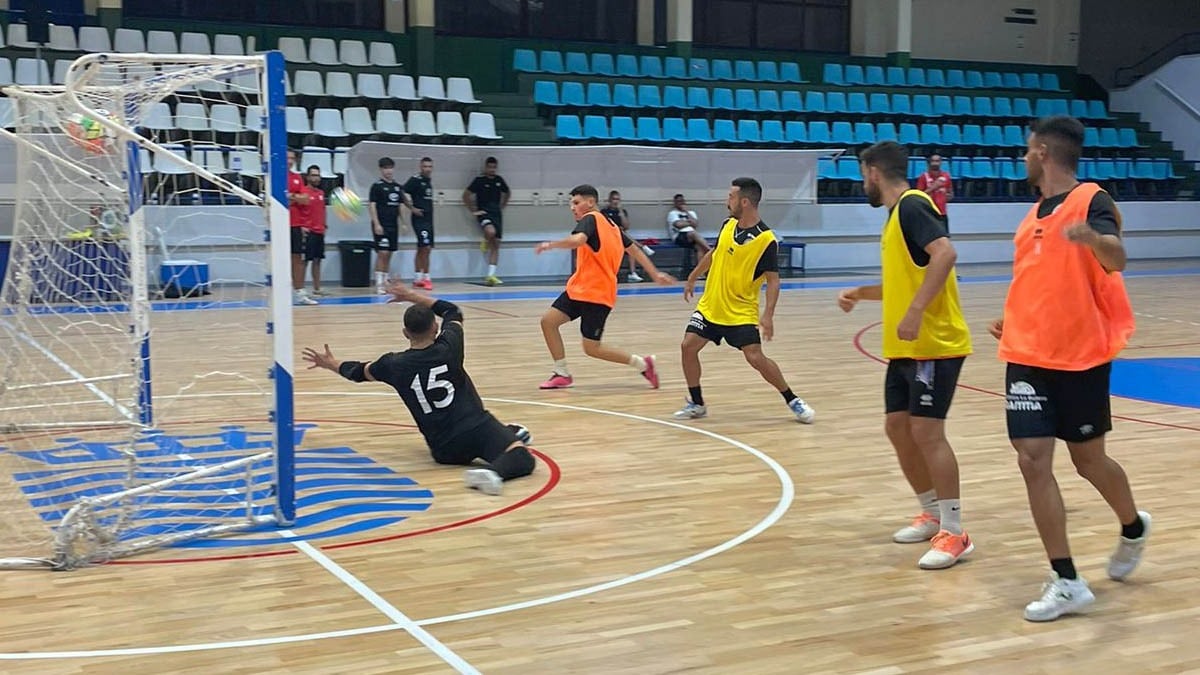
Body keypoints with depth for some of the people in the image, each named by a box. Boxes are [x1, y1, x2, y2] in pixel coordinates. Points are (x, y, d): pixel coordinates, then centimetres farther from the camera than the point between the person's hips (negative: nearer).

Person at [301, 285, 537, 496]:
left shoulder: (394, 365, 0)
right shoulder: (448, 347, -3)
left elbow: (359, 372, 22)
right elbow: (453, 311, 20)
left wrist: (332, 364, 43)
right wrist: (413, 296, 27)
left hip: (445, 450, 3)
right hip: (477, 426, -3)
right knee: (523, 458, -21)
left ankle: (509, 434, 16)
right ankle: (493, 472, -48)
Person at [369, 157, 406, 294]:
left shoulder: (398, 187, 12)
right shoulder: (377, 186, -5)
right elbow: (372, 205, -9)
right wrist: (376, 223, -17)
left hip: (393, 225, 6)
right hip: (382, 225, -6)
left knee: (389, 254, 9)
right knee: (382, 253, -10)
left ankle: (385, 281, 16)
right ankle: (379, 284, -8)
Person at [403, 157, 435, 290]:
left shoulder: (429, 180, 13)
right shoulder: (415, 180, -11)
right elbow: (402, 194, -18)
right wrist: (412, 208, -15)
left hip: (429, 218, 8)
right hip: (419, 218, -8)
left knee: (422, 249, 10)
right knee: (425, 247, -12)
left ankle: (418, 279, 15)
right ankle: (426, 279, -8)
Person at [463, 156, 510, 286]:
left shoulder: (499, 180, 8)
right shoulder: (479, 180, -7)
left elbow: (507, 193, 26)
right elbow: (466, 195, -7)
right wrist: (473, 211, -7)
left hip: (497, 213, 5)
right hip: (484, 213, -5)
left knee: (495, 245, 1)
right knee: (491, 231, -36)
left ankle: (490, 275, 4)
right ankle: (485, 242, 2)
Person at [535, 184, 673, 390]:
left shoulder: (590, 219, -11)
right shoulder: (609, 224, 15)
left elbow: (578, 240, -34)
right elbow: (635, 249, 18)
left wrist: (551, 244, -25)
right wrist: (655, 274, 23)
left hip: (596, 294, -9)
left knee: (592, 348, -5)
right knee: (548, 321, 2)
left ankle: (643, 364, 8)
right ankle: (562, 374, 9)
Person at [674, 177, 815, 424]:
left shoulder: (766, 240, -17)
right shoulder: (728, 225, 2)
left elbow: (773, 279, -17)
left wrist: (768, 315, -26)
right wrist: (692, 279, 24)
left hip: (741, 311, -6)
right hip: (710, 305, 6)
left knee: (756, 358, -12)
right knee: (688, 346, -3)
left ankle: (793, 401, 8)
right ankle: (697, 404, 12)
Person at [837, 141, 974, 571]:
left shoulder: (912, 205, -12)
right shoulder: (897, 213, 18)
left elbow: (945, 253, -28)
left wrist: (915, 312, -32)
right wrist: (862, 292, 25)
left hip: (934, 344, -10)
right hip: (906, 347, 10)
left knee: (926, 431, -11)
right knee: (898, 427, 11)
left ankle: (954, 533, -5)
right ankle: (932, 515, 25)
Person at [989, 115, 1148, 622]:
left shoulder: (1091, 199, -12)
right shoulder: (1034, 213, 10)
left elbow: (1116, 260, -31)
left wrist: (1093, 237, -51)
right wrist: (1013, 323, 20)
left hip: (1081, 357, -6)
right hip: (1028, 358, 6)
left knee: (1088, 460, 10)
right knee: (1033, 460, -6)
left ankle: (1133, 528, 42)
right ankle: (1067, 583, 0)